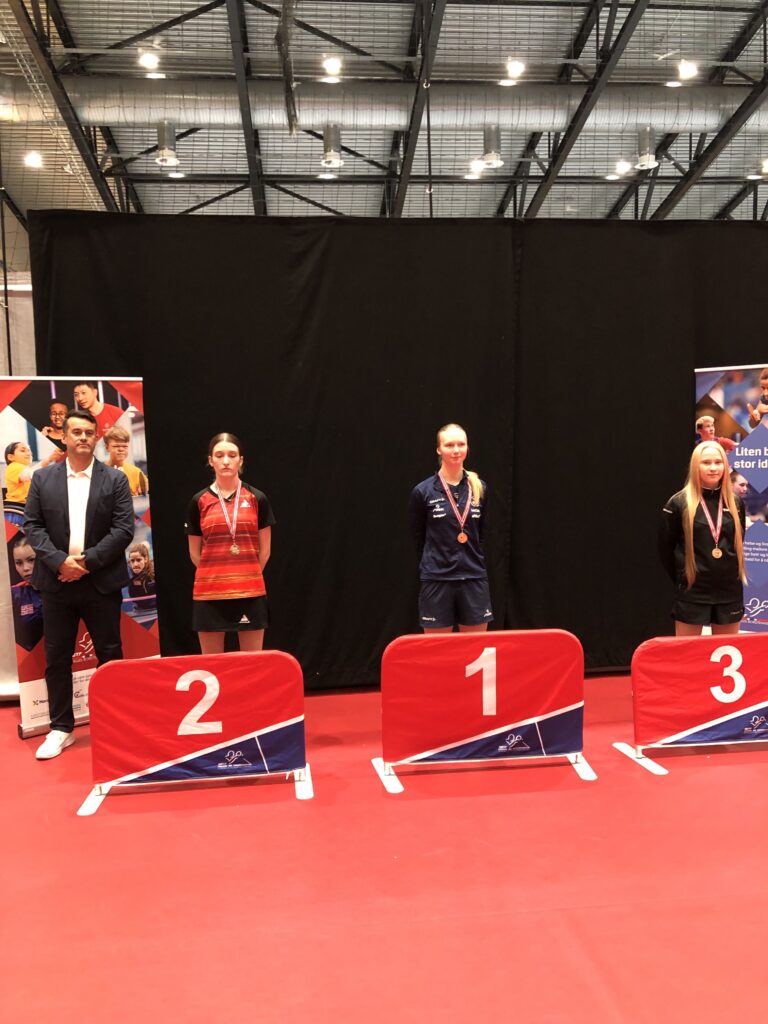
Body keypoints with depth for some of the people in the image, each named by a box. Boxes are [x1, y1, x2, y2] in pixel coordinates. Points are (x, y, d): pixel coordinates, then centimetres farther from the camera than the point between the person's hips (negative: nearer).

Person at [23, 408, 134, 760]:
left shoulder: (115, 479, 1)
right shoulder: (43, 478, 6)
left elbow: (123, 529, -6)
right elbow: (32, 526, 2)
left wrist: (87, 561, -14)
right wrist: (60, 561, -13)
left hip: (101, 582, -2)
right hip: (57, 582, 2)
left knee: (110, 655, 6)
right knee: (56, 658, 8)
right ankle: (61, 728, 21)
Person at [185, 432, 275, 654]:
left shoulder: (257, 498, 2)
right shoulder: (199, 502, 3)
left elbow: (265, 550, 7)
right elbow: (195, 553, 11)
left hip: (250, 592, 0)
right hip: (209, 593, 1)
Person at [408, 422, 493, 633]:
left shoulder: (479, 488, 4)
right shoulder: (423, 491, -5)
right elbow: (419, 537, 5)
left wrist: (471, 562, 13)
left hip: (474, 579, 3)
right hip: (436, 581, -3)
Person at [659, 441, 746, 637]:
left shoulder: (736, 502, 5)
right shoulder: (679, 503, -6)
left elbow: (739, 542, 16)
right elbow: (665, 546, -2)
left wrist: (730, 573, 10)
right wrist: (680, 579, 0)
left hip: (730, 592, 4)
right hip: (693, 592, -4)